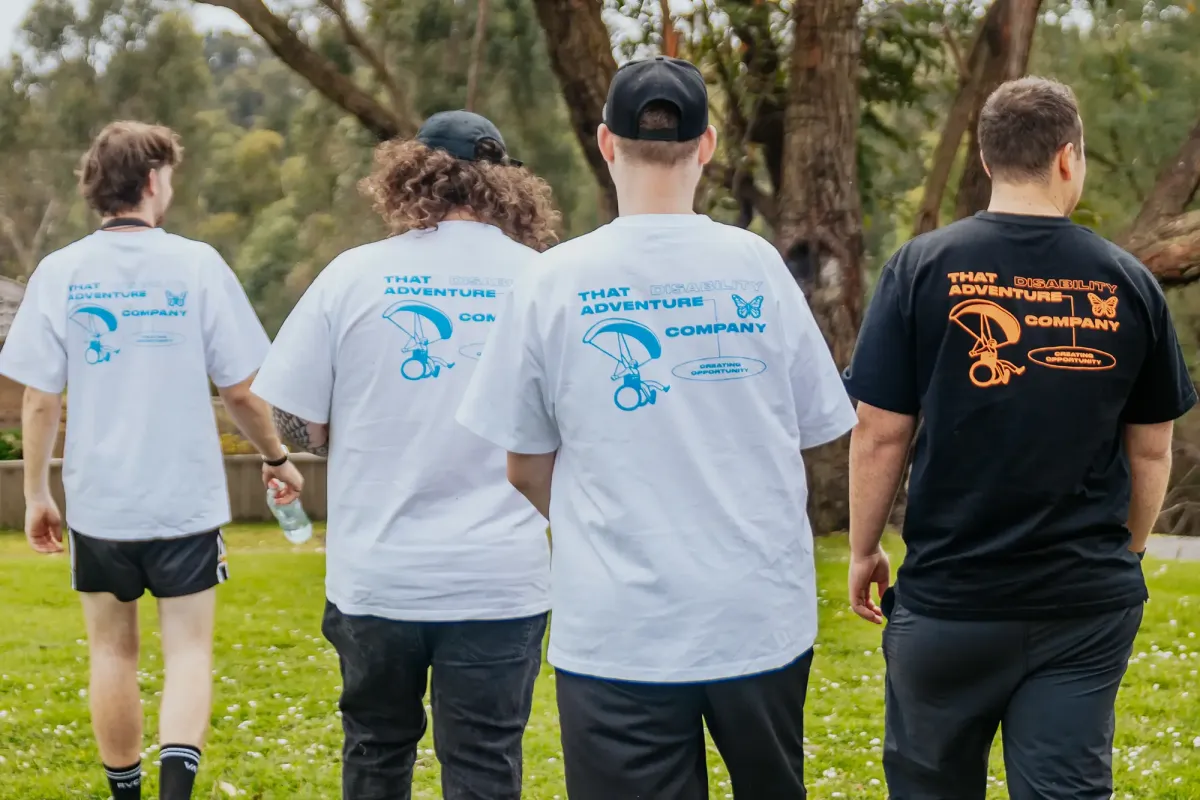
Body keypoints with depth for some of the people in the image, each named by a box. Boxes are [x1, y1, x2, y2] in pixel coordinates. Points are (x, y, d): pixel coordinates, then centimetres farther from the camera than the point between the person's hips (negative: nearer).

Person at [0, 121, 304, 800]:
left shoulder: (59, 272, -3)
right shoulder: (197, 265, -7)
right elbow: (241, 389, -4)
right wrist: (277, 457, 13)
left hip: (98, 501, 2)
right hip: (186, 500, -2)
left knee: (113, 651, 16)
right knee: (189, 649, 4)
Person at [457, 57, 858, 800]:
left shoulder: (554, 281, -5)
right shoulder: (757, 265, -2)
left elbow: (526, 468, 2)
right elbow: (813, 432, 5)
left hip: (618, 628, -2)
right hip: (764, 616, 2)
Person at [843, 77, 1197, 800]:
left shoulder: (923, 268, -6)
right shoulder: (1129, 284, -1)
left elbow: (880, 434, -6)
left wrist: (864, 551, 8)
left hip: (948, 597, -1)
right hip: (1088, 601, 1)